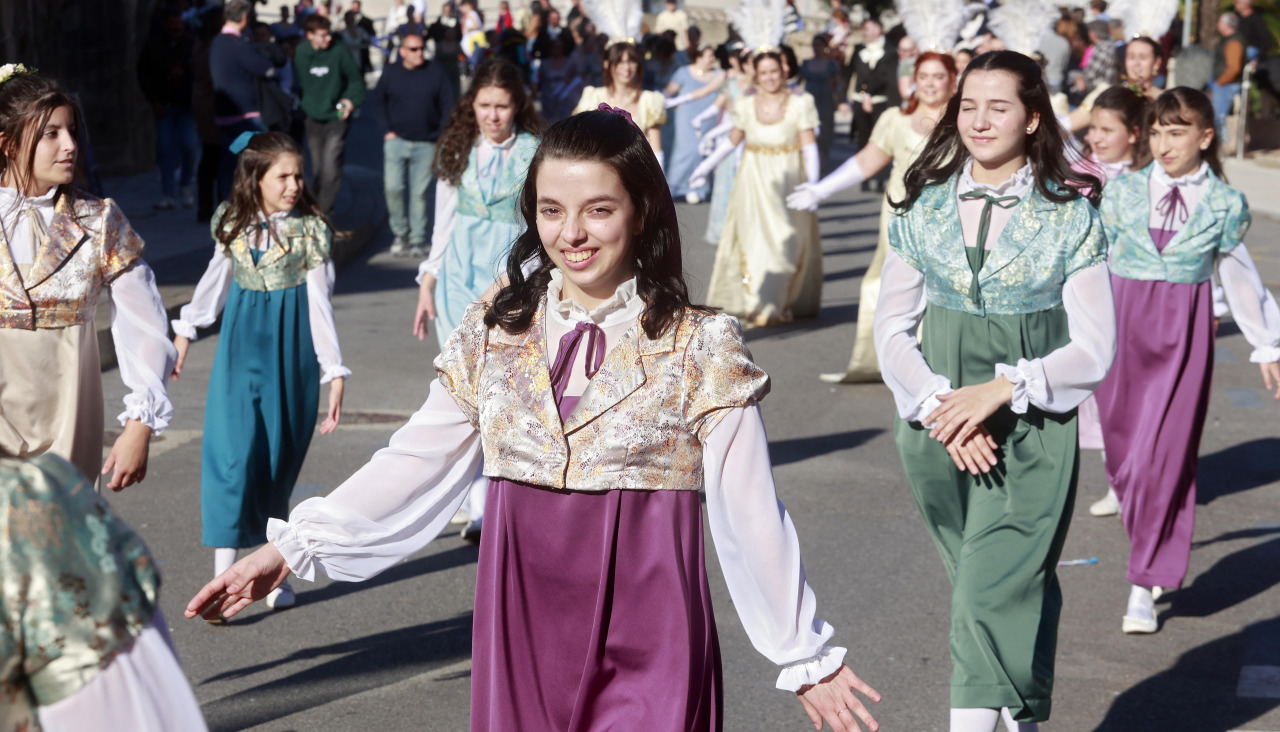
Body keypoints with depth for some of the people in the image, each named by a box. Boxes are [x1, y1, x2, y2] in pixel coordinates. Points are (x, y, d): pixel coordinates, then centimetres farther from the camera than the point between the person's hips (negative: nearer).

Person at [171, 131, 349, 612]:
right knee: (231, 454, -10)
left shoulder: (310, 230, -5)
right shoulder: (232, 224, 1)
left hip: (290, 352, -1)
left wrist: (334, 373, -9)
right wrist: (185, 331, 24)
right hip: (241, 345, 1)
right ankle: (224, 578, -12)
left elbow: (320, 305, -5)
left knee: (279, 462, 4)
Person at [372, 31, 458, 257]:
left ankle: (417, 239, 11)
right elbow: (378, 101, 13)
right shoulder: (390, 72, 4)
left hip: (425, 143, -1)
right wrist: (387, 130, 2)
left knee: (419, 193, 1)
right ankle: (399, 232, 10)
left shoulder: (436, 71, 1)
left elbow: (447, 106, 3)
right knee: (392, 187, -9)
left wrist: (442, 139, -3)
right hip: (397, 140, 1)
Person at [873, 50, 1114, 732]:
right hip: (935, 427, 3)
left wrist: (1002, 389, -18)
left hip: (1033, 427, -3)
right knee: (1018, 586, 14)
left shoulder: (1071, 217, -3)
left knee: (992, 593, -11)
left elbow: (1094, 348, -5)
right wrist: (940, 407, -12)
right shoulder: (922, 209, 4)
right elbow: (891, 329, 3)